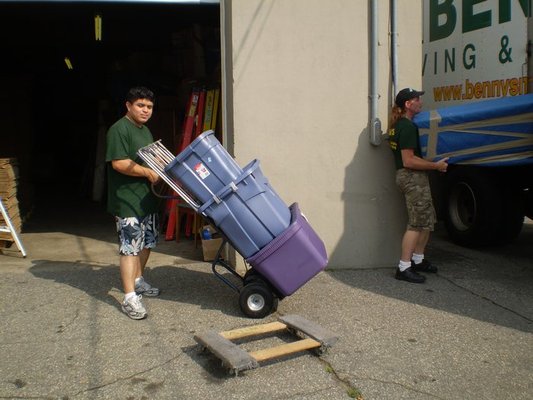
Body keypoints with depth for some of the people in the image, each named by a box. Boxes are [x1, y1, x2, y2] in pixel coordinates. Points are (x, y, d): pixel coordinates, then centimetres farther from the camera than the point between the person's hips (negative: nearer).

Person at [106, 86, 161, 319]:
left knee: (146, 242, 18)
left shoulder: (145, 131, 16)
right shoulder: (119, 130, -14)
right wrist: (148, 173, -20)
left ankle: (138, 281, 36)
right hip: (128, 201, -9)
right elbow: (119, 163, -24)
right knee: (130, 247, -8)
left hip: (147, 198, 10)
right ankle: (130, 298, -5)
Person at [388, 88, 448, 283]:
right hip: (413, 178, -10)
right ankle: (404, 268, -5)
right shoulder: (408, 127, -18)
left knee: (428, 219, 17)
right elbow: (408, 161, -24)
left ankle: (418, 260, 26)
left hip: (415, 178, 10)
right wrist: (436, 165, -16)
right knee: (417, 223, -8)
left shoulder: (398, 125, 14)